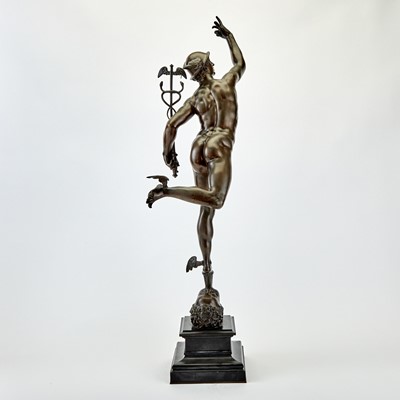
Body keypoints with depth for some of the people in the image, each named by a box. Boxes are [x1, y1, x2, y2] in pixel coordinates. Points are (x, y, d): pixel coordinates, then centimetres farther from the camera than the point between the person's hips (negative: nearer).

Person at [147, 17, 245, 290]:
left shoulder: (194, 99, 16)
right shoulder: (226, 82, 10)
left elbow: (171, 125, 8)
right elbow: (241, 63, 32)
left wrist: (168, 151, 20)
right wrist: (228, 35, 43)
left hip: (199, 147, 5)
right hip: (219, 145, -5)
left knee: (206, 209, 9)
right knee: (215, 200, -19)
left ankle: (207, 263, 14)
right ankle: (167, 190, -33)